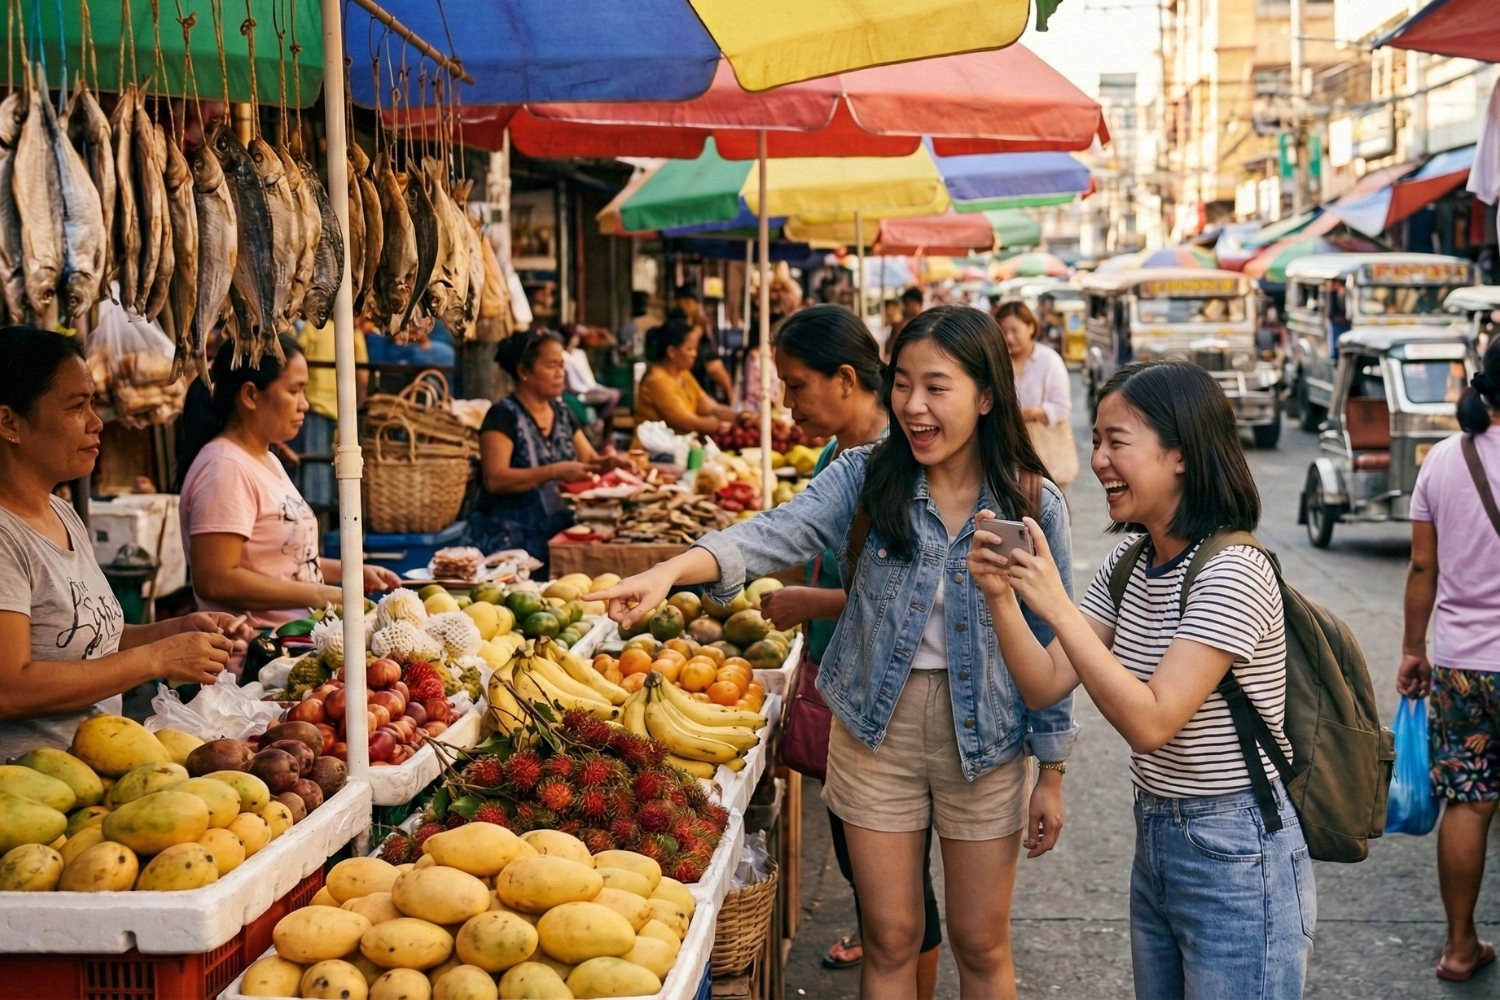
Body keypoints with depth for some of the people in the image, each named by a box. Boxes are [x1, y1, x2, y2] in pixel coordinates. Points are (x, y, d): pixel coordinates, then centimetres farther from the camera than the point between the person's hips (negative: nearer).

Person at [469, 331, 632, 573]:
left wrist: (608, 463, -5)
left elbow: (589, 460, 18)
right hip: (509, 543, -6)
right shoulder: (504, 416, -9)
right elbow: (494, 480, -19)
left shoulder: (562, 413, 13)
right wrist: (554, 472, -26)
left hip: (555, 538, 6)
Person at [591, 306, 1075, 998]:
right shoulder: (864, 477, -7)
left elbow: (1049, 647, -2)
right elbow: (780, 532, -24)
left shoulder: (1034, 506, -8)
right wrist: (671, 571, -42)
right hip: (875, 730, 1)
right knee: (889, 939, 12)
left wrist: (1051, 776, 2)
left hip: (985, 740, -1)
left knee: (981, 944, 13)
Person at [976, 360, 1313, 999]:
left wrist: (1056, 607, -30)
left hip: (1238, 857, -8)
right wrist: (1001, 594, -14)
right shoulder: (1129, 564, 4)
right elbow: (1046, 685, 1)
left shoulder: (1232, 573, -22)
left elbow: (1150, 722, -28)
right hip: (1154, 842, 8)